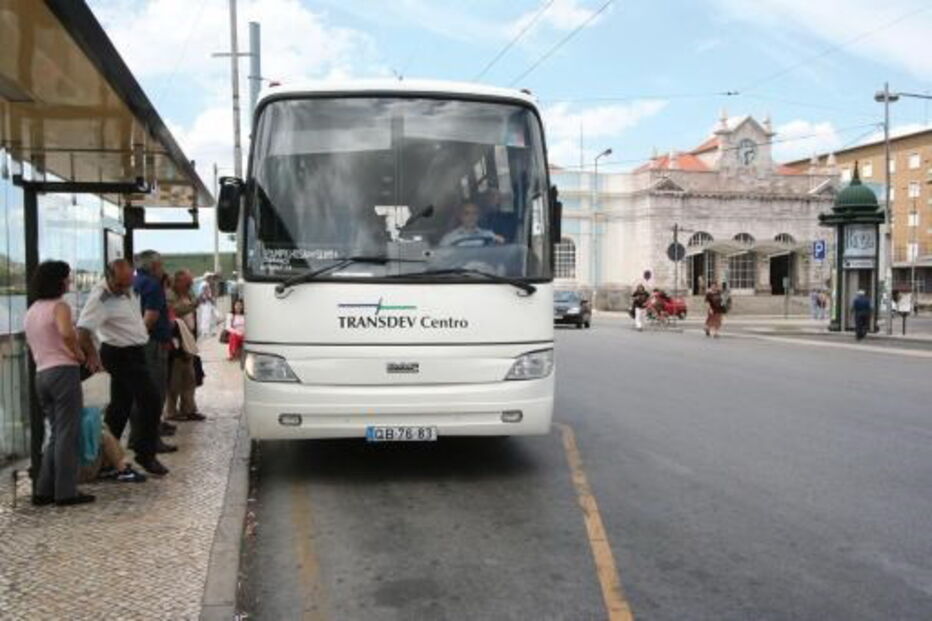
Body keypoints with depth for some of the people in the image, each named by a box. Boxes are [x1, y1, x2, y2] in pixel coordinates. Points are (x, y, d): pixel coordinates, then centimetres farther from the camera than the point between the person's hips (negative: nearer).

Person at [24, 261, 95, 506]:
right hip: (63, 371, -8)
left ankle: (44, 491, 15)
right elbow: (66, 332, -28)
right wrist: (79, 354, -13)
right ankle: (66, 492, 1)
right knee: (67, 434, -2)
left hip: (41, 374, 8)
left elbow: (32, 345, 20)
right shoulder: (59, 306, -9)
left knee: (57, 434, 16)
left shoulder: (31, 311, 18)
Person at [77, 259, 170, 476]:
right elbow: (83, 331, -27)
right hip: (122, 355, -9)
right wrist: (92, 356, -20)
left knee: (121, 405, 14)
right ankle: (146, 454, 0)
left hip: (132, 353, 9)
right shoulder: (100, 298, -21)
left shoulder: (127, 291, 6)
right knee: (151, 400, -9)